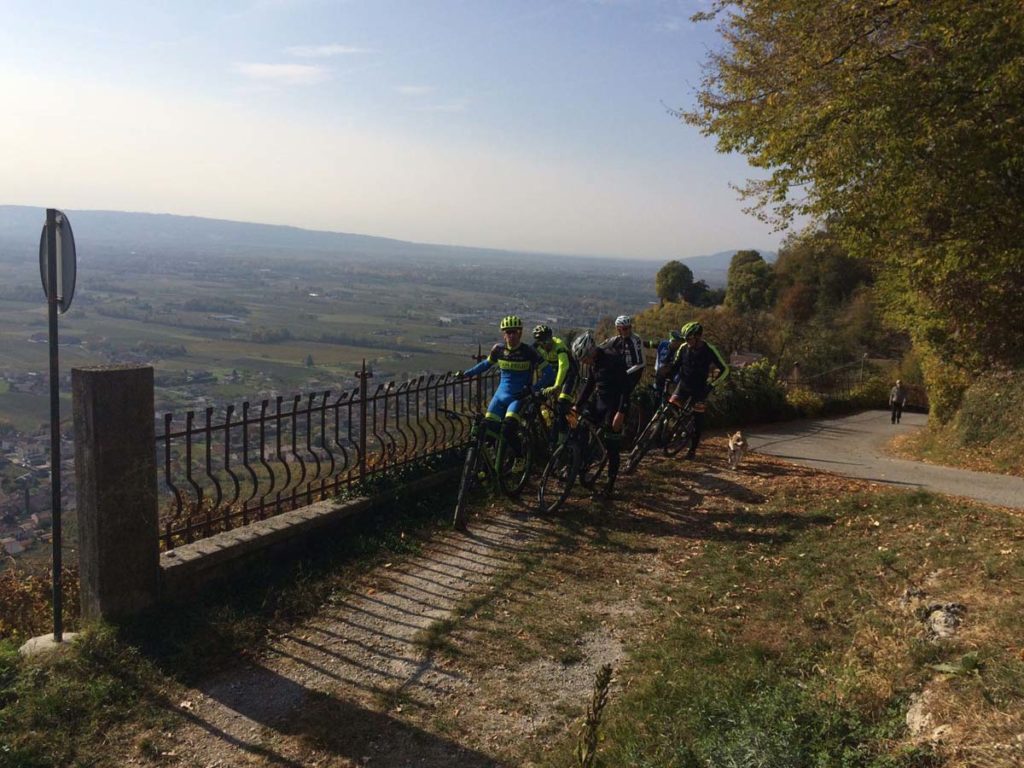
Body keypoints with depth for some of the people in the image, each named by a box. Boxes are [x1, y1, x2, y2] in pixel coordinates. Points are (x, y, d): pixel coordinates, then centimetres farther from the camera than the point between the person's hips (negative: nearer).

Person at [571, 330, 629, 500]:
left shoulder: (613, 360, -23)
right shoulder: (594, 362, 1)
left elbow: (625, 387, -24)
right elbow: (590, 384, 10)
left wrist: (621, 413, -28)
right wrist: (577, 405, 3)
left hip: (615, 406, -8)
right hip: (600, 402, 8)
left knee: (612, 447, -3)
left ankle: (610, 487, 4)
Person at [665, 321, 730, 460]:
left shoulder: (709, 350, -16)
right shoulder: (684, 348, -7)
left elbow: (724, 369, -10)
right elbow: (675, 365, 7)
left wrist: (712, 385, -17)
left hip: (699, 388, -3)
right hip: (684, 384, 3)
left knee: (698, 419, 0)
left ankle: (693, 449, 12)